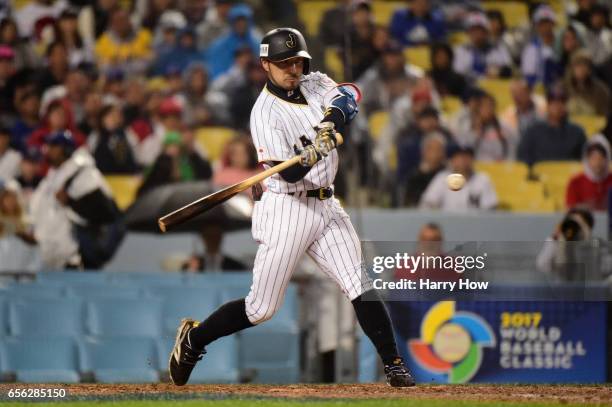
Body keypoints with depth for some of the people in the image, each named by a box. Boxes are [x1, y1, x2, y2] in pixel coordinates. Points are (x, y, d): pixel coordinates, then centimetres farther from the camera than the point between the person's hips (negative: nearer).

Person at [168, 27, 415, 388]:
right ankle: (193, 340, 18)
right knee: (262, 308, -1)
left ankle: (394, 365, -5)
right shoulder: (265, 113, -12)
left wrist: (330, 122, -34)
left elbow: (347, 102, -14)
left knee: (362, 287, -7)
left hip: (326, 207, 5)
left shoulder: (315, 84, 6)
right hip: (287, 209, -5)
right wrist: (314, 154, -39)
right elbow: (288, 173, -19)